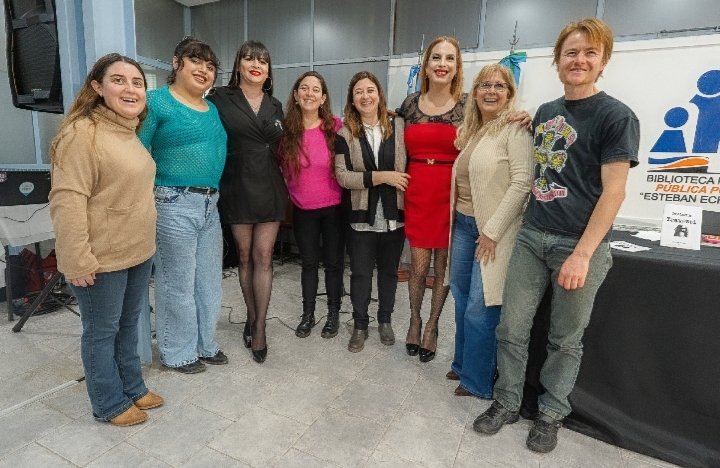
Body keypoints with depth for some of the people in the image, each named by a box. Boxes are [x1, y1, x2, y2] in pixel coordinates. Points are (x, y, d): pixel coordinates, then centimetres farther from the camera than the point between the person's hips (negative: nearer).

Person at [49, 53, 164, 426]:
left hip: (138, 253, 9)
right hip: (102, 259, -8)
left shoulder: (129, 133, 12)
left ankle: (133, 388, 38)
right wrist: (78, 261, -22)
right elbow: (67, 202, -22)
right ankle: (110, 404, 27)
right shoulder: (82, 133, -17)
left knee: (129, 324, 20)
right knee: (102, 332, 9)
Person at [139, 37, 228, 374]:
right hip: (175, 204, -7)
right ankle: (178, 353, 23)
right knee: (178, 283, 4)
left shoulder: (212, 108, 15)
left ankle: (205, 345, 32)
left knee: (209, 281, 14)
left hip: (210, 205, 7)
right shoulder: (156, 101, -5)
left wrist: (213, 195, 11)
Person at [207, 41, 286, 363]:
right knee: (244, 256, 8)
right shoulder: (221, 99, -1)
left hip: (269, 189, 2)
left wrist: (284, 184, 14)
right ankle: (252, 318, 25)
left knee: (263, 257, 1)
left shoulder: (275, 106, 12)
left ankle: (259, 327, 9)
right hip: (237, 188, -2)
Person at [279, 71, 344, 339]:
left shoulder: (336, 127, -9)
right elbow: (283, 169, 6)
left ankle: (333, 314, 28)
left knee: (333, 262, 10)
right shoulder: (286, 129, -5)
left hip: (333, 207, -1)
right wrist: (294, 192, 4)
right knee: (309, 263, 15)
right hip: (302, 209, 2)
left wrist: (346, 196, -1)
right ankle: (308, 314, 31)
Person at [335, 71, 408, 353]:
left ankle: (385, 320, 36)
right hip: (362, 216, -1)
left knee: (389, 270, 15)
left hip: (394, 213, 1)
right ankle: (360, 325, 28)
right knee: (360, 273, 9)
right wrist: (381, 176, -18)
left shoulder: (398, 126, -1)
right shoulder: (346, 133, -2)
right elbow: (342, 176, -10)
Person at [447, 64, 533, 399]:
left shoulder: (515, 129, -8)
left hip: (492, 230, -7)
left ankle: (477, 381, 17)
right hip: (463, 224, 8)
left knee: (480, 309, -2)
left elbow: (522, 182, -17)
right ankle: (463, 363, 33)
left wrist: (492, 231, -18)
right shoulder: (470, 131, 15)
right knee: (462, 299, 15)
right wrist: (455, 218, 9)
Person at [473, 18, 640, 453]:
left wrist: (582, 254, -18)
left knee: (566, 339, 10)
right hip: (532, 236, 5)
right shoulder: (545, 112, 12)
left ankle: (551, 414, 30)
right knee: (512, 328, 7)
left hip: (582, 245, -5)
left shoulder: (616, 116, -6)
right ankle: (507, 402, 26)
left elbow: (613, 192, -12)